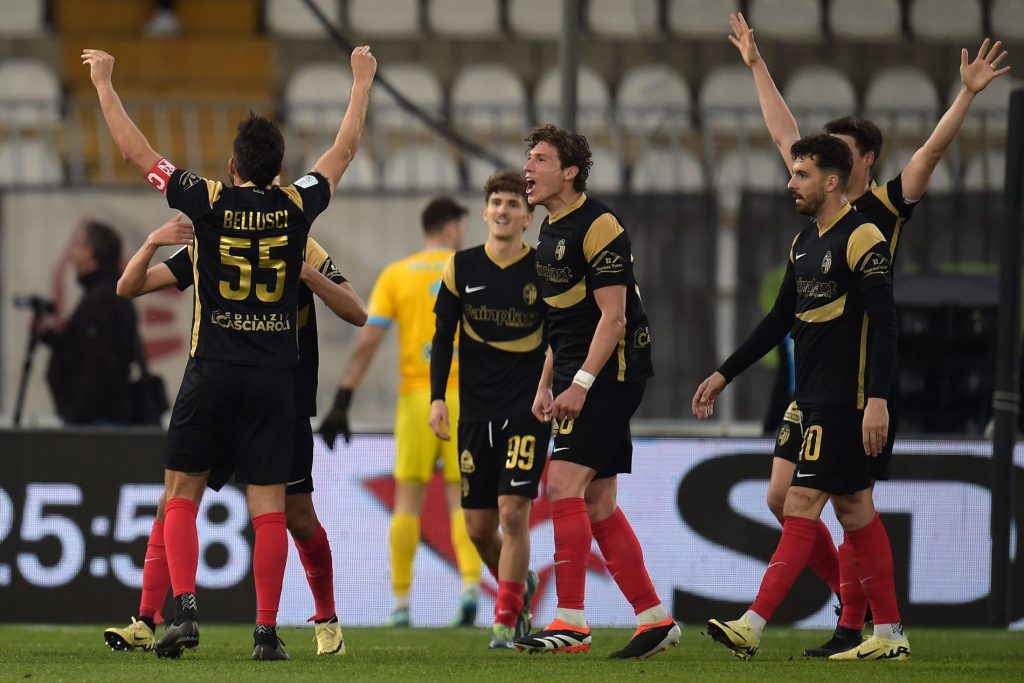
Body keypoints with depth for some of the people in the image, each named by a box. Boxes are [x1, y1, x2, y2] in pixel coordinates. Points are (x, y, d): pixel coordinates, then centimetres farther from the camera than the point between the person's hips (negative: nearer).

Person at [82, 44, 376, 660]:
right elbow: (345, 149, 16)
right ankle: (267, 630, -3)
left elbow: (135, 149, 4)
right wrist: (362, 81, 29)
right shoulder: (297, 207, -1)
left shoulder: (209, 202, -5)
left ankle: (186, 609, -10)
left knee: (181, 494, 6)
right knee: (269, 506, 0)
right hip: (274, 375, 1)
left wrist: (104, 82, 15)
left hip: (211, 371, -1)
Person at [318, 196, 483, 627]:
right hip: (465, 397, 0)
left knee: (407, 501, 6)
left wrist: (341, 402, 0)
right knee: (461, 499, 3)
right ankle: (470, 585, -17)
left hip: (417, 397, 0)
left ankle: (400, 604, 5)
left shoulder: (395, 275, 4)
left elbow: (366, 344, -2)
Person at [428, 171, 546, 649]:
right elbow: (443, 336, 9)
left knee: (513, 511, -14)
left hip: (528, 410, -3)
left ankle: (505, 621, -5)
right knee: (479, 526, 5)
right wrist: (437, 398, 0)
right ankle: (520, 585, 34)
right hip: (475, 411, 3)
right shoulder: (461, 268, 2)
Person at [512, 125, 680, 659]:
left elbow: (613, 315, -18)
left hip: (610, 369, -10)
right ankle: (655, 619, 12)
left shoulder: (597, 225, -14)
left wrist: (580, 384, -22)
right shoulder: (550, 231, 15)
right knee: (596, 501, 8)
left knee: (563, 482, -16)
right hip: (579, 374, 10)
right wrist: (545, 385, 17)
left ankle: (570, 622, -17)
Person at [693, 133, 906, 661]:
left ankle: (753, 627, -18)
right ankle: (890, 634, 12)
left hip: (843, 401, -9)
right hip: (815, 399, 9)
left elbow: (883, 323, -18)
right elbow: (780, 320, 23)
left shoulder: (861, 238, -12)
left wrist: (877, 399, -25)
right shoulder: (805, 243, 15)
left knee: (802, 504, -12)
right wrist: (724, 374, 23)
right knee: (853, 509, 9)